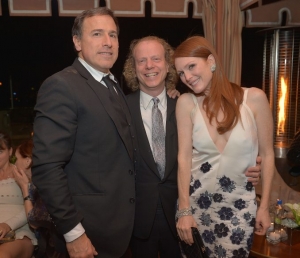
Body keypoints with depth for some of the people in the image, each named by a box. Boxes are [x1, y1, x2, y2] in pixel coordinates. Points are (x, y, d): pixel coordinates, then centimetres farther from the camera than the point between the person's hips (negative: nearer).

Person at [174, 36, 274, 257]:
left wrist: (264, 206, -1)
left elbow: (267, 154, -4)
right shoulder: (186, 103, -8)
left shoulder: (254, 98, -11)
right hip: (196, 200, 1)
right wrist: (184, 210, -13)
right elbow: (184, 157, -9)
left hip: (240, 204, -1)